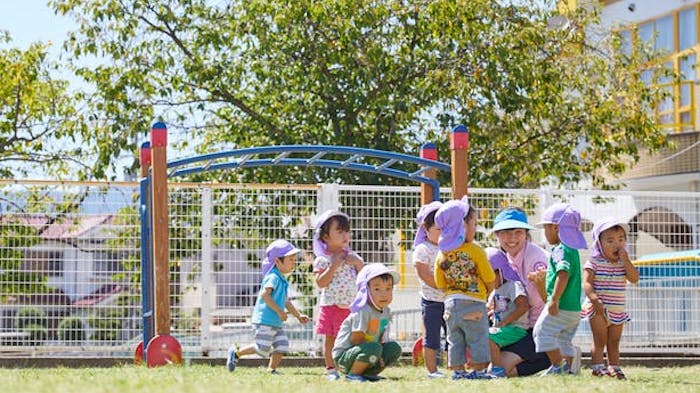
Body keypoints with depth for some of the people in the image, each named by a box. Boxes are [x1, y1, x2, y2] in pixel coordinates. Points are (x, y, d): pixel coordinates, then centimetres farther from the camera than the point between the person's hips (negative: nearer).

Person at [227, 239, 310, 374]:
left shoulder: (282, 281, 17)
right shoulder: (273, 277, -14)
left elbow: (286, 302, 27)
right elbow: (265, 294, -28)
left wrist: (298, 315, 22)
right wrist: (279, 311, -25)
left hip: (275, 323, 10)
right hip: (264, 321, -10)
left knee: (282, 345, 3)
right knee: (262, 348, -8)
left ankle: (271, 369, 8)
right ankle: (236, 353, 8)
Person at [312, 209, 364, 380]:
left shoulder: (352, 257, 8)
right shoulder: (322, 260, -5)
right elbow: (321, 283, -14)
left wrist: (358, 263, -8)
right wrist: (333, 266, -18)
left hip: (351, 305, 3)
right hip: (331, 306, -3)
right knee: (330, 338, 2)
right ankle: (330, 369, 8)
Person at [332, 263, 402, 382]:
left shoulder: (386, 311, 5)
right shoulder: (363, 311, -21)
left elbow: (381, 339, 9)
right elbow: (356, 339, -22)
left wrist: (379, 358, -7)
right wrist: (376, 354, -17)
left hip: (363, 353, 8)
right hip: (343, 356, -8)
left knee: (394, 348, -2)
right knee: (373, 348, -33)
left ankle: (368, 373, 5)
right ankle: (352, 375, -13)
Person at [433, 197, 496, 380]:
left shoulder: (441, 255, 3)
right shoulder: (475, 251, -12)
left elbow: (440, 284, 8)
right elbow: (489, 279, -5)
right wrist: (487, 291, 14)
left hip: (450, 303, 5)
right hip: (473, 305, -5)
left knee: (455, 341, 11)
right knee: (478, 340, 4)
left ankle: (457, 371, 14)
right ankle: (478, 371, 4)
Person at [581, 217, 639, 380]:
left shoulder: (623, 263, 7)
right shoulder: (594, 263, -8)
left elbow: (634, 278, -6)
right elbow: (587, 283, -16)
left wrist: (626, 260, -13)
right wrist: (595, 299, -29)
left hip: (617, 310, 6)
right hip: (599, 310, -5)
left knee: (614, 342, 11)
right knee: (600, 341, -8)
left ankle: (614, 368, 16)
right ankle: (598, 368, -8)